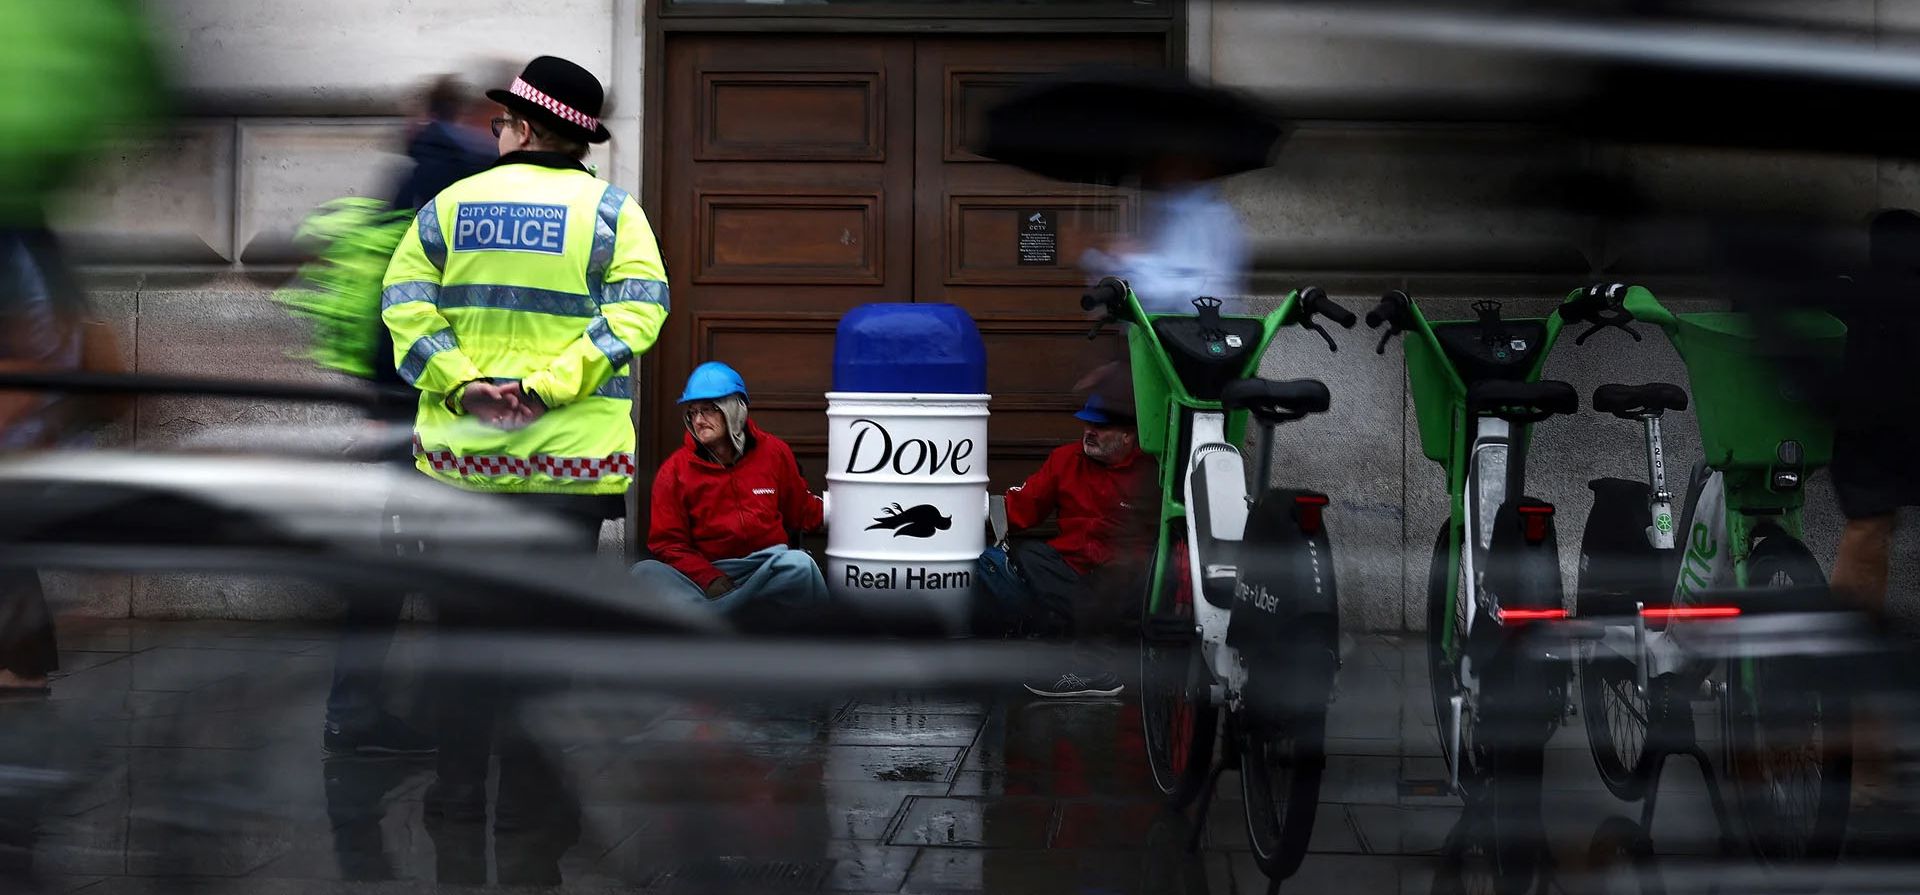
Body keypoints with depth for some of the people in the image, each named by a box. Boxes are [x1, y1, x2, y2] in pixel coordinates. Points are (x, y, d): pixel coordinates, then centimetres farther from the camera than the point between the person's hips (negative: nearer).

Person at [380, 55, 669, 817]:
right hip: (571, 460, -2)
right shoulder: (610, 210, 0)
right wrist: (550, 384, -16)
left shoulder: (452, 204, 5)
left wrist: (458, 382, -10)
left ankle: (459, 780, 11)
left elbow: (405, 300, -3)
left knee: (465, 618, 10)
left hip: (462, 449, 2)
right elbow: (638, 309, -12)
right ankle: (530, 790, 5)